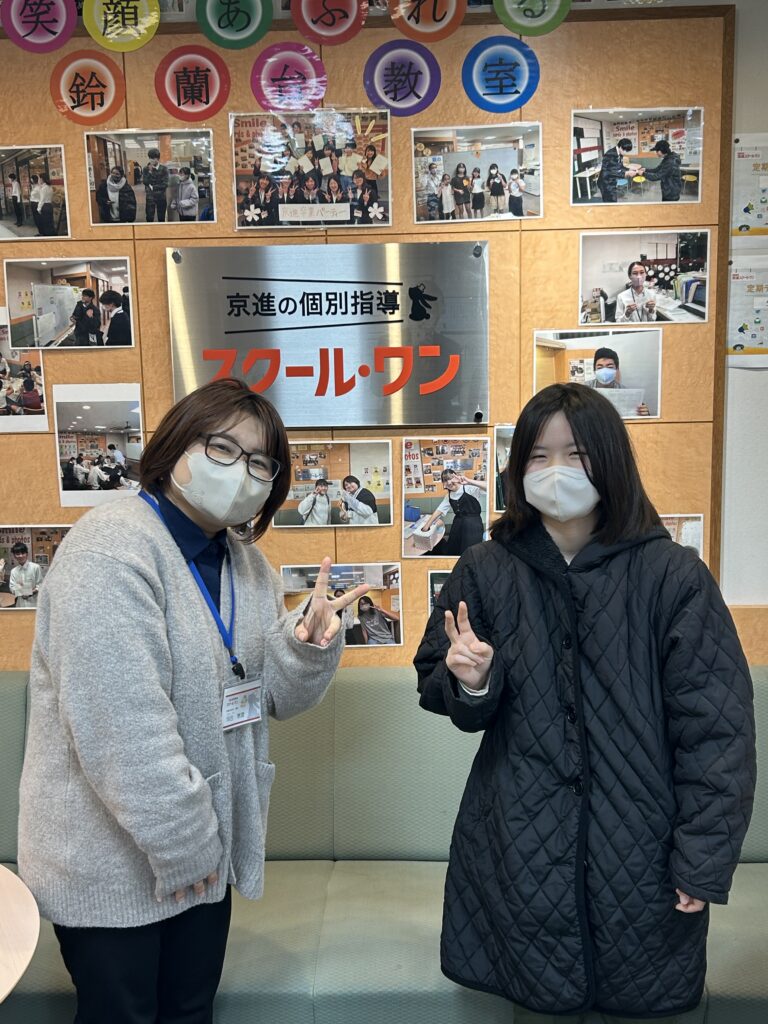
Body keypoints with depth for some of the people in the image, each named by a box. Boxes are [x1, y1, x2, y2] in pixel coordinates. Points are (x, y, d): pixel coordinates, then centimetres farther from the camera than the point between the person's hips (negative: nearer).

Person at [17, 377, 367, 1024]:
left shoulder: (248, 562, 4)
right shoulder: (110, 551, -22)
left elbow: (276, 697, 6)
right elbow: (120, 726, -26)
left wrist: (307, 644, -15)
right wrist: (183, 844, -18)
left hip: (205, 851, 7)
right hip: (112, 863, -7)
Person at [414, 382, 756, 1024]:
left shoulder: (672, 575, -9)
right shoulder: (486, 573, -1)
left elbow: (717, 727, -6)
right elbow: (441, 696, 7)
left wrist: (705, 861, -7)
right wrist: (469, 682, -15)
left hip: (642, 852, -1)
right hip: (524, 853, 1)